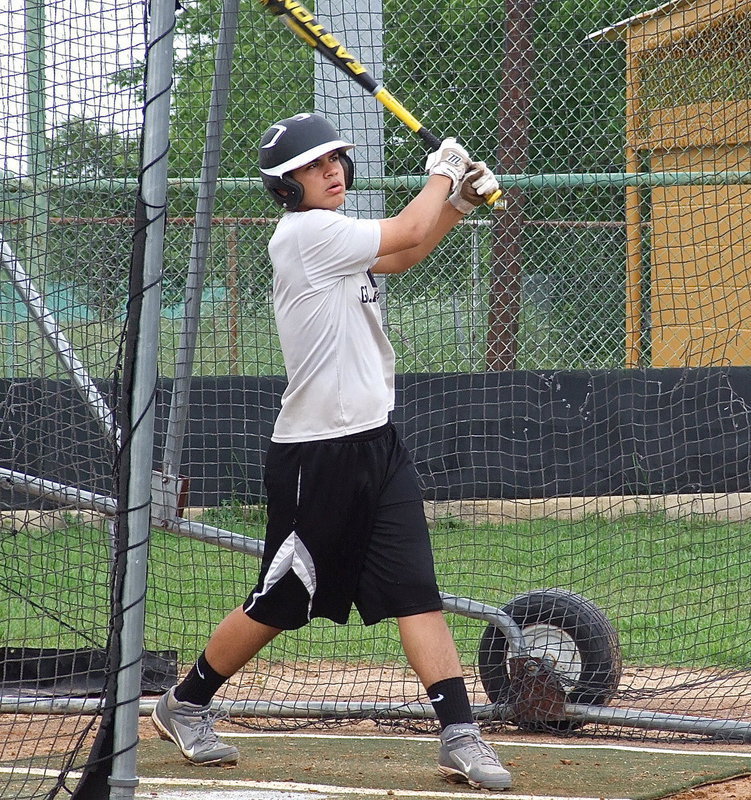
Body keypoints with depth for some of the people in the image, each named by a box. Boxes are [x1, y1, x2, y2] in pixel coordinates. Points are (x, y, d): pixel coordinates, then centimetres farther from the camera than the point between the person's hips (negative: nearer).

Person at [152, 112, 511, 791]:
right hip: (316, 454, -8)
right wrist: (442, 172, 3)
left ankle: (460, 736, -7)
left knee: (417, 589, -3)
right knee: (280, 602, 5)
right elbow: (405, 234, -15)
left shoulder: (331, 237, 14)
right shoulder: (304, 233, -15)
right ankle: (184, 705, 25)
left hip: (376, 442, 8)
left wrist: (458, 203, 12)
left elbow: (401, 256, 27)